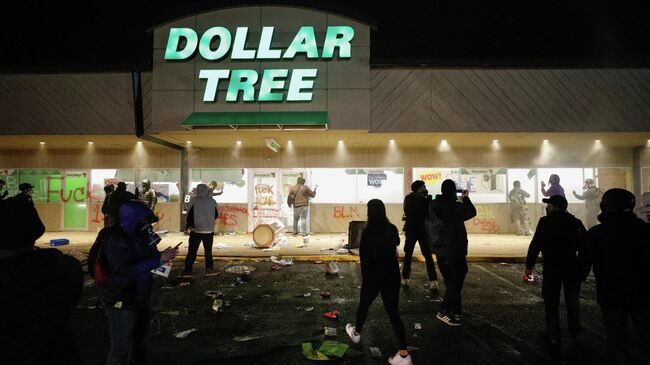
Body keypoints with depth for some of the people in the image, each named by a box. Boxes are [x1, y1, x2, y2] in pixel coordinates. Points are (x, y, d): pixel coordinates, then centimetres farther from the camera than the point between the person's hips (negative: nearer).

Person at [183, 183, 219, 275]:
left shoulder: (195, 201, -10)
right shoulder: (212, 202, -3)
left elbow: (190, 215, -8)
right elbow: (216, 215, 7)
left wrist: (188, 226, 4)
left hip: (196, 230, -2)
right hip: (209, 230, 2)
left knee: (192, 251, 5)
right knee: (208, 250, 13)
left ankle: (188, 269, 5)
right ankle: (209, 267, 12)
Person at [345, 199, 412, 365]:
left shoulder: (367, 232, -15)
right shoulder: (392, 229, -2)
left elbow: (363, 255, -7)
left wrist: (364, 274, 8)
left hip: (373, 276, -3)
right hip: (392, 275, 4)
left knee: (364, 305, 20)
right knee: (393, 312, 6)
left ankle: (356, 333, 44)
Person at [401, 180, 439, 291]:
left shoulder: (407, 198, 2)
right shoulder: (424, 198, -11)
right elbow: (430, 213, -6)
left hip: (410, 229, 3)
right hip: (423, 230, -3)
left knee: (408, 254, 13)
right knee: (428, 255, 3)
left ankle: (405, 279, 16)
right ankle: (433, 281, -3)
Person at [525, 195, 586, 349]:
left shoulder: (545, 222, -9)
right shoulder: (576, 222, 5)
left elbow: (535, 244, -12)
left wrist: (529, 265, -6)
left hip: (551, 267, -4)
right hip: (572, 266, 4)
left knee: (551, 301, 6)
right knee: (572, 299, 19)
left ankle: (554, 336, 10)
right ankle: (576, 331, 25)